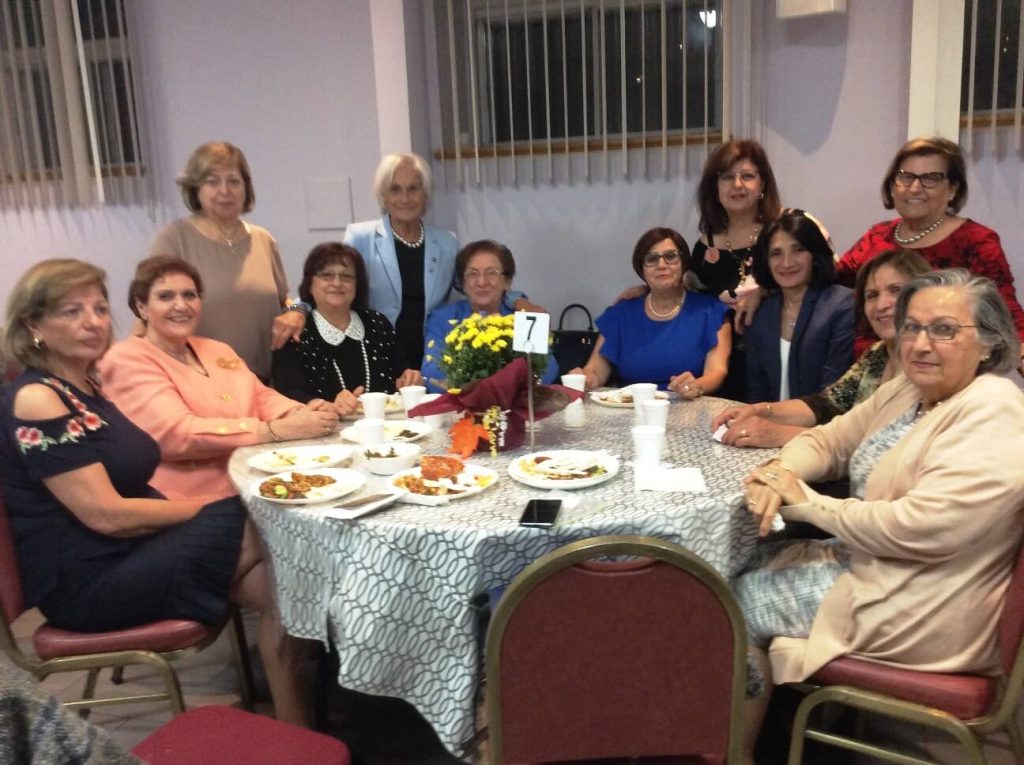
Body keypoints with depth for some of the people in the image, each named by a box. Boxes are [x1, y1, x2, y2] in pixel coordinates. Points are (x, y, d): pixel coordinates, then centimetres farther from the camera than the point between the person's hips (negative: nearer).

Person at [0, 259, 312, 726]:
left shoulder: (87, 386, 13)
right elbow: (106, 515, -19)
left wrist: (209, 512, -1)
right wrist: (210, 509, -11)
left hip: (127, 556, 8)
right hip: (85, 582, -8)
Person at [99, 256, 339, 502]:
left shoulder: (217, 350, 20)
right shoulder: (127, 359, -4)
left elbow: (261, 396, 12)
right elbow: (175, 434, -17)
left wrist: (301, 414, -12)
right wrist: (279, 429, -22)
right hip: (195, 507, -7)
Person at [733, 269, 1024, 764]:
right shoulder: (908, 389, 6)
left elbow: (921, 528, -31)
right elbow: (828, 439, 11)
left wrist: (808, 502, -20)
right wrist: (781, 472, -13)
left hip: (925, 612, -9)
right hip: (872, 564, 9)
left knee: (740, 602, -6)